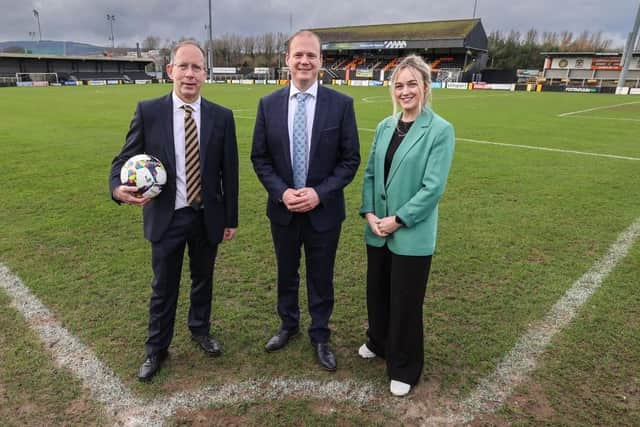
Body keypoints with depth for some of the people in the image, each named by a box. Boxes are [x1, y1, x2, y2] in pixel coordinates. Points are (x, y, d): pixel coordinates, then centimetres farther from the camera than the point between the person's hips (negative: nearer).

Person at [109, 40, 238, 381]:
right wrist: (118, 187, -26)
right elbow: (125, 158, -3)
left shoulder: (221, 117, -4)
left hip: (207, 217, 2)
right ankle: (156, 349, 33)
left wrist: (231, 218, 2)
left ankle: (200, 330, 44)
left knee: (203, 279, 19)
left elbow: (229, 171, 0)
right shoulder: (148, 112, -6)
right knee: (163, 287, 12)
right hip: (166, 217, -1)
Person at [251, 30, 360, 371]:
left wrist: (319, 193, -17)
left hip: (324, 210, -2)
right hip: (282, 209, 2)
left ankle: (320, 336, 34)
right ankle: (288, 325, 44)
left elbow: (350, 159, -6)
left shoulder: (341, 104, -7)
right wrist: (281, 192, -14)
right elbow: (259, 158, 1)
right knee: (286, 274, 20)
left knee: (321, 278, 13)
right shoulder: (269, 104, -2)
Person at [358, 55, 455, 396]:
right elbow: (370, 173, 8)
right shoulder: (385, 127, 7)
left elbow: (433, 187, -16)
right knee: (377, 291, 20)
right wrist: (369, 213, -5)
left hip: (412, 234, -5)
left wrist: (398, 220, -16)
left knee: (405, 301, 7)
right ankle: (378, 342, 47)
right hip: (377, 230, 5)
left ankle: (404, 368, 29)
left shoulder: (440, 130, -11)